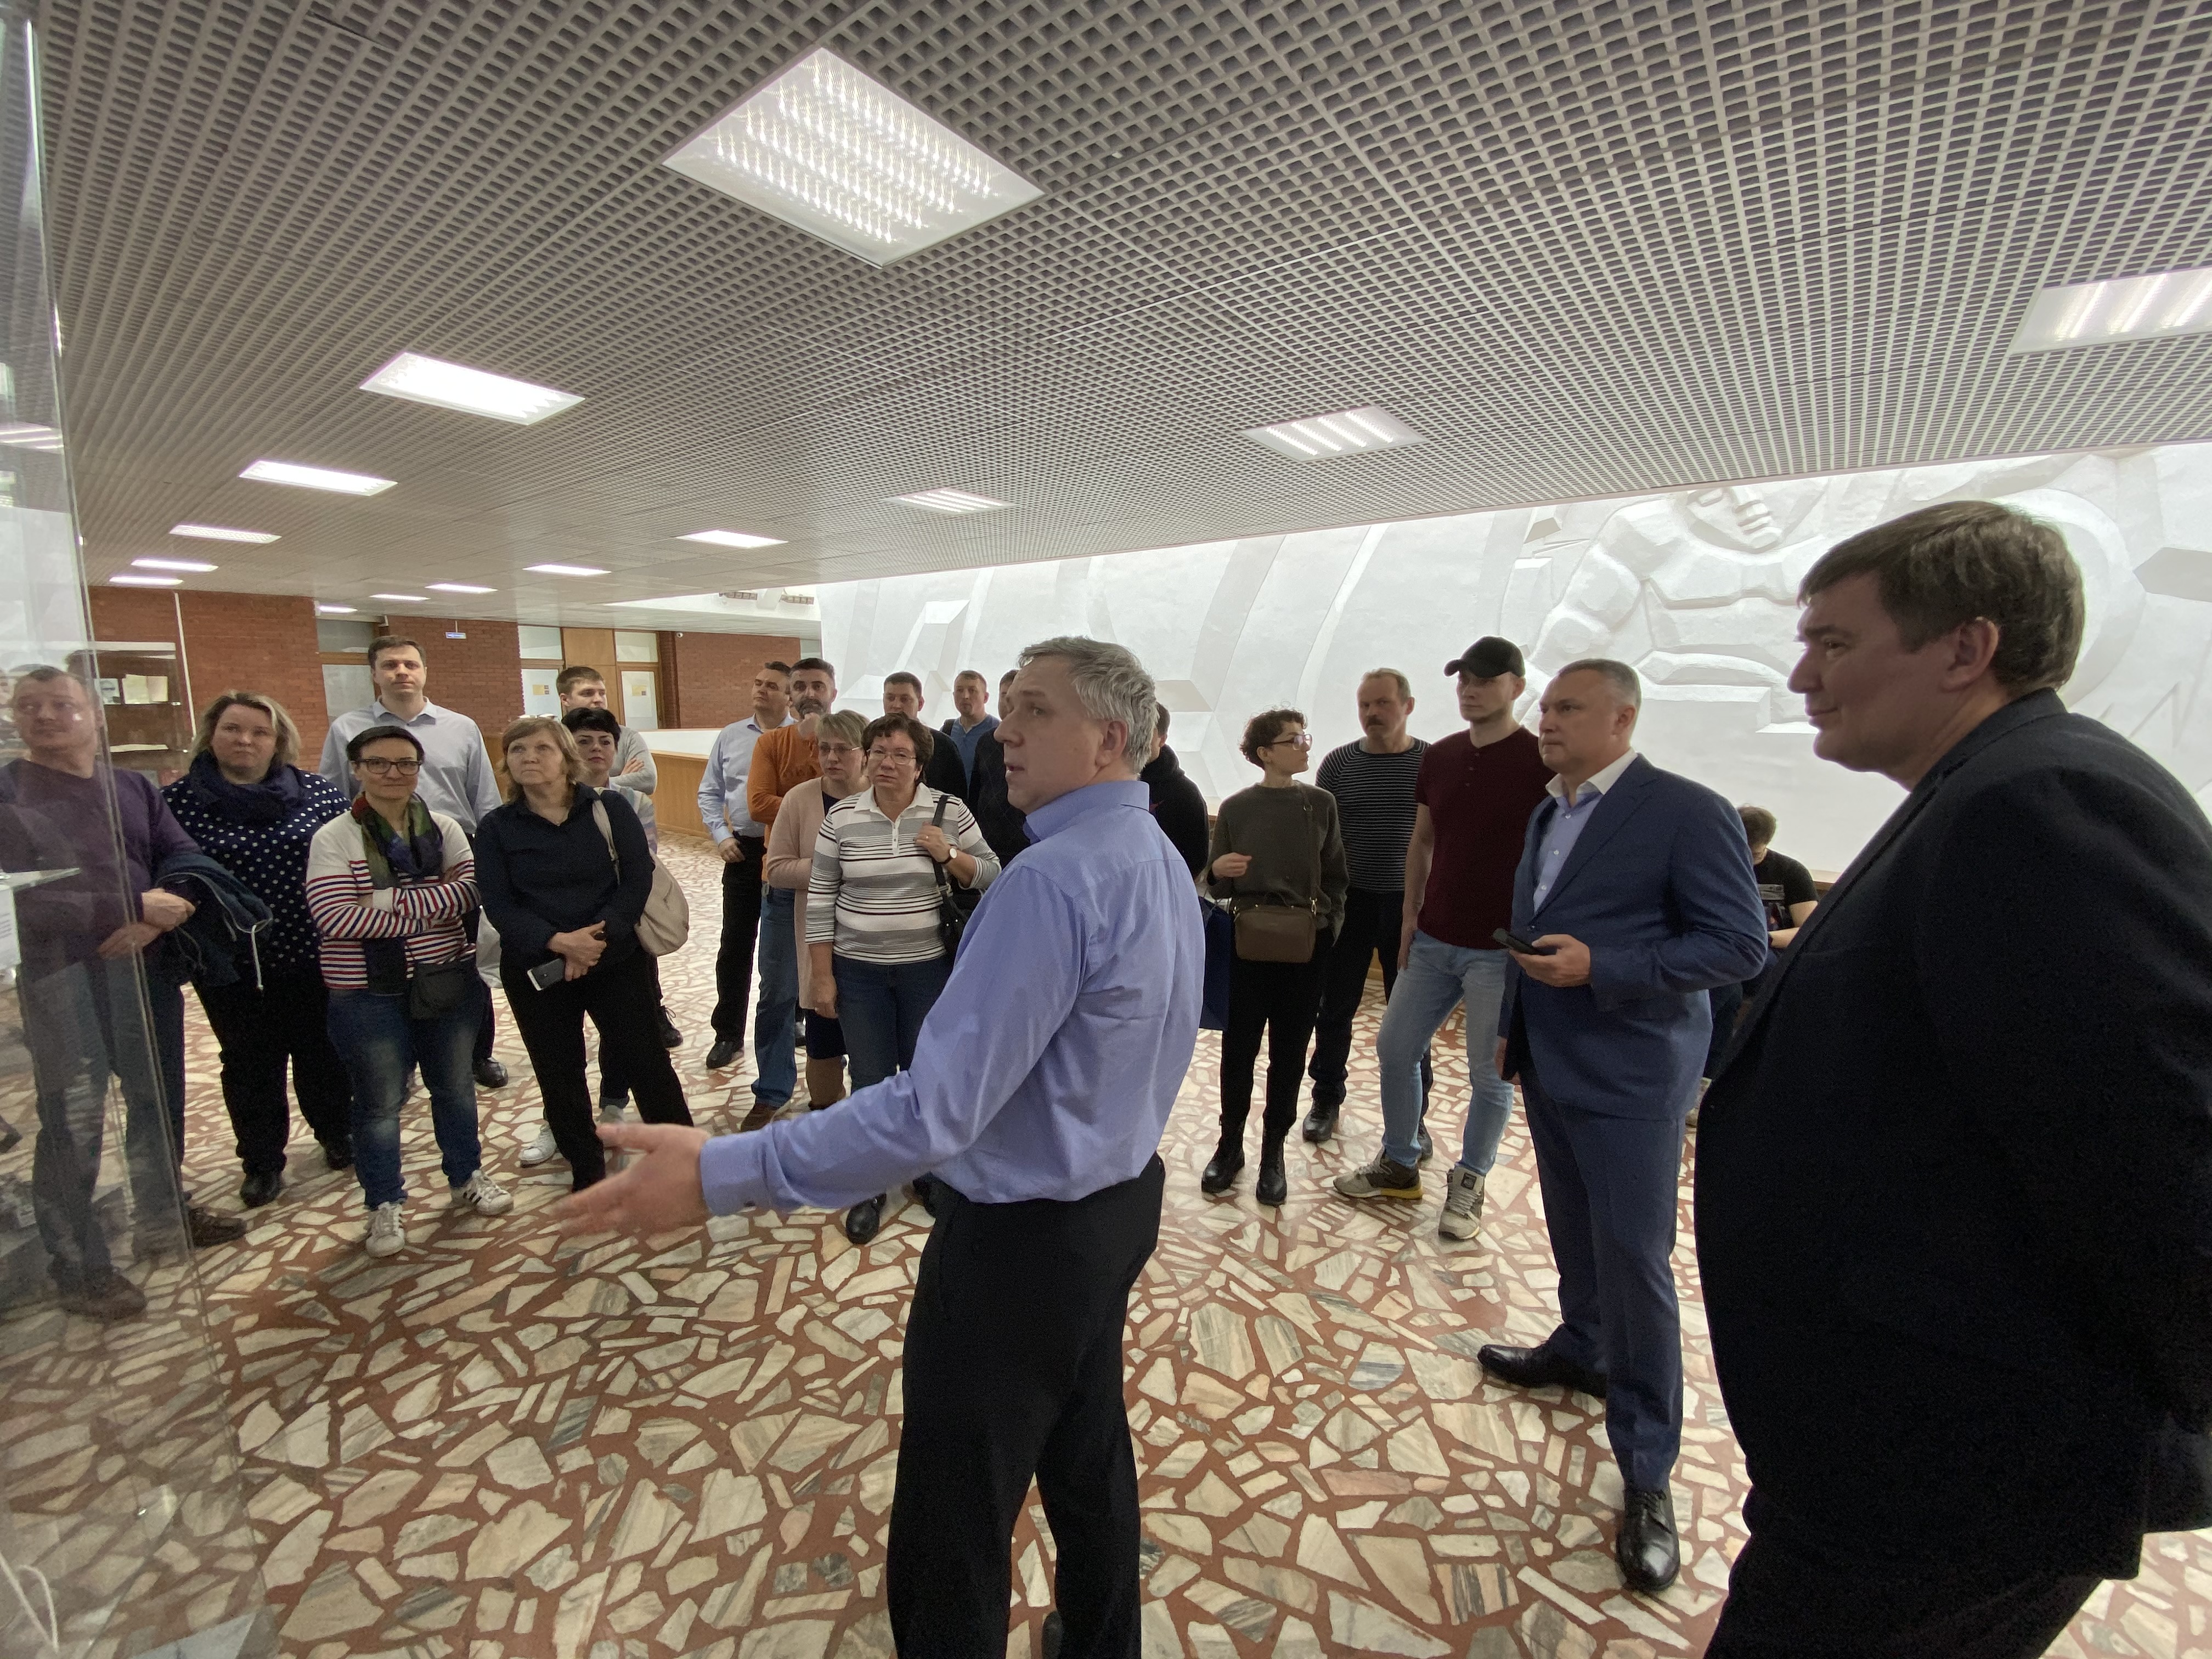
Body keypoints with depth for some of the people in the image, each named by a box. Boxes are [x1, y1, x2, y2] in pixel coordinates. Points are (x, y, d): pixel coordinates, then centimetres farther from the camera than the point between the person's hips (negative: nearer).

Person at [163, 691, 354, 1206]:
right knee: (250, 1065, 13)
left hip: (313, 956, 0)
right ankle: (261, 1163, 31)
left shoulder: (318, 792, -2)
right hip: (231, 966, 0)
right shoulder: (175, 801, -3)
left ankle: (338, 1137, 35)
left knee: (323, 1053, 14)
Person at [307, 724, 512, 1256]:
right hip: (369, 995, -3)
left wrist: (390, 901, -21)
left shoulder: (444, 828, 2)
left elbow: (471, 889, -11)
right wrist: (432, 906, -18)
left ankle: (467, 1174, 36)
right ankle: (385, 1202, 28)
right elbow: (335, 917, -18)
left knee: (455, 1085, 16)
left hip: (449, 982, 3)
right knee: (381, 1100, 9)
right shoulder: (333, 838, -7)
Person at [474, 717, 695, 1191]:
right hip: (536, 969, 2)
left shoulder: (609, 807, -3)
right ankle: (587, 1171, 30)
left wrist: (599, 936, -20)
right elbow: (499, 905, -7)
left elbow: (638, 879, -8)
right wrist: (558, 942, -22)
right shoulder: (496, 828, 1)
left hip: (617, 958, -2)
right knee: (559, 1075, 12)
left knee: (645, 1061, 3)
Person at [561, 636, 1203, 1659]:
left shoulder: (1052, 878, -29)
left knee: (951, 1535, 13)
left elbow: (935, 1111, -32)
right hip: (1125, 1200, 10)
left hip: (1021, 1239, -10)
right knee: (1090, 1443, 30)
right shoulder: (1163, 859, 2)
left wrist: (722, 1174, -28)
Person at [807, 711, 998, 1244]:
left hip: (930, 968, 0)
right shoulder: (841, 816, -3)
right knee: (870, 1079, 10)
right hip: (859, 970, 1)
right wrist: (823, 975, -1)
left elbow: (990, 876, 0)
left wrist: (949, 856, -18)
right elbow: (820, 900, 0)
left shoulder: (950, 811, -6)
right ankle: (870, 1188, 30)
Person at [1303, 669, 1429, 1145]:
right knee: (1334, 1006, 10)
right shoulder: (1338, 763, 1)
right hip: (1348, 900, 1)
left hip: (1409, 903, -1)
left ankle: (1412, 1115, 27)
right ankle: (1326, 1100, 29)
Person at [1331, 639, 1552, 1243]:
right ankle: (1399, 1166, 30)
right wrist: (1411, 912, 10)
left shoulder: (1541, 763, -10)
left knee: (1489, 1075, 7)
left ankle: (1469, 1185, 29)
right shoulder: (1440, 758, 6)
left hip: (1501, 948, -5)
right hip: (1434, 938, 6)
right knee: (1394, 1049, 11)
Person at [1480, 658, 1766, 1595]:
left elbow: (1740, 945, -16)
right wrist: (1510, 1027, 18)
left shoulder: (1687, 812, -14)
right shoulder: (1548, 816, 10)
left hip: (1629, 1079, -7)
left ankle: (1647, 1472, 15)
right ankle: (1582, 1349, 45)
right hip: (1549, 1066, 7)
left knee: (1633, 1262, 0)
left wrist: (1601, 969, -26)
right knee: (1573, 1232, 22)